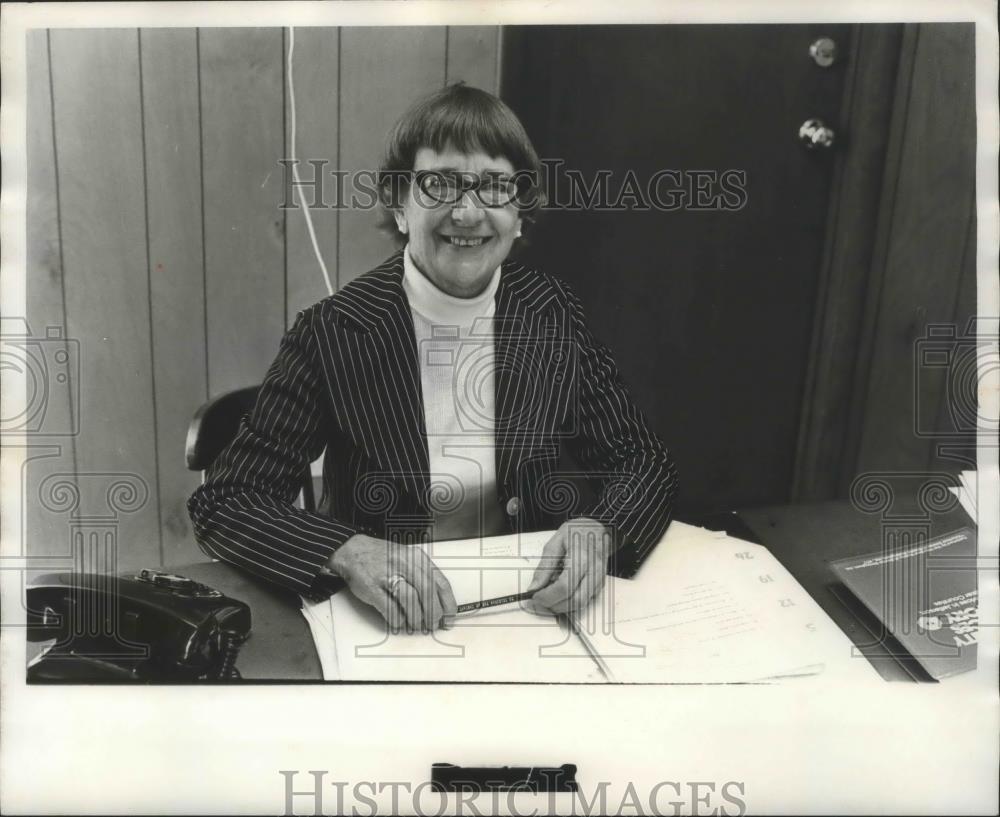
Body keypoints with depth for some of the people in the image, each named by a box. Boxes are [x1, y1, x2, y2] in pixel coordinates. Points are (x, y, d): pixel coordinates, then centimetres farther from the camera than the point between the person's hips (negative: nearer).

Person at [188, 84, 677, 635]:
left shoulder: (552, 315, -2)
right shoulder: (332, 334, -12)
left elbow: (643, 462, 2)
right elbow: (222, 502, -11)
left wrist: (598, 530, -19)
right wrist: (347, 552, -29)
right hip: (385, 622, -1)